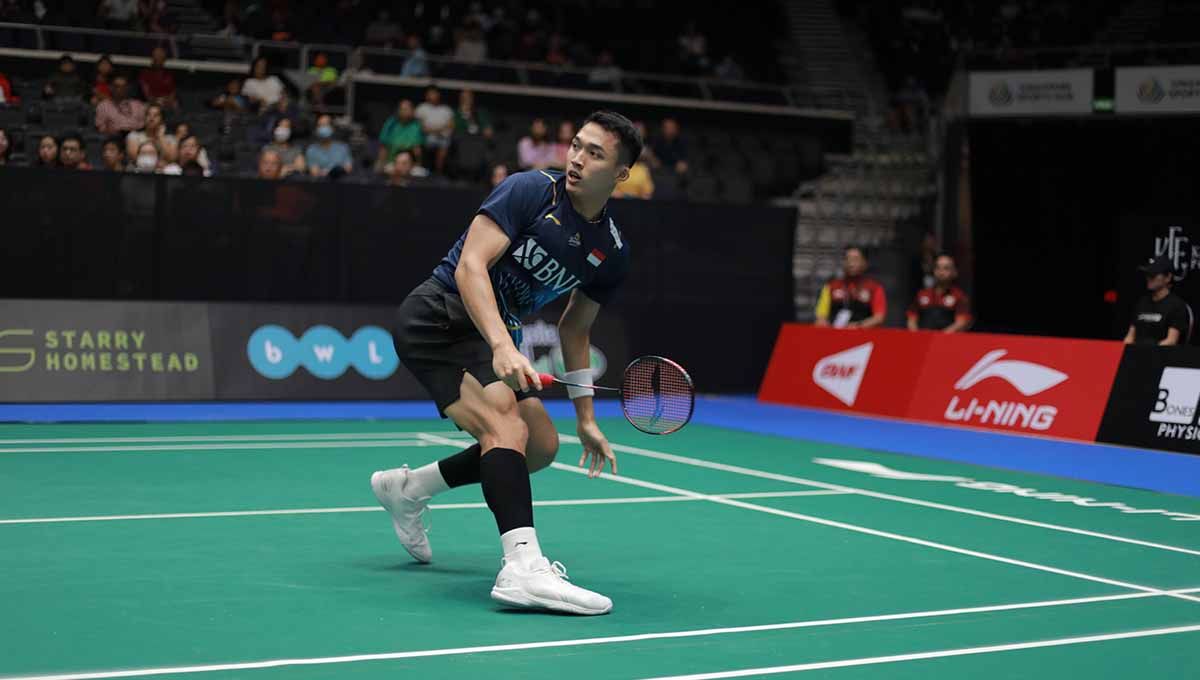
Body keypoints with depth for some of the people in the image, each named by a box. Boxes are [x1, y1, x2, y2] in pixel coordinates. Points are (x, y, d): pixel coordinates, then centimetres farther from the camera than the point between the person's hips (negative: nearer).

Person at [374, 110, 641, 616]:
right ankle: (523, 567, -39)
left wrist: (585, 417, 14)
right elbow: (471, 266, -23)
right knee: (507, 426, -28)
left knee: (541, 447, 12)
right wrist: (502, 346, -37)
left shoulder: (612, 253, 4)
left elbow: (574, 328, 18)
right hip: (437, 316, -8)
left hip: (494, 337, 9)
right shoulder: (530, 190, -15)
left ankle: (406, 488, 26)